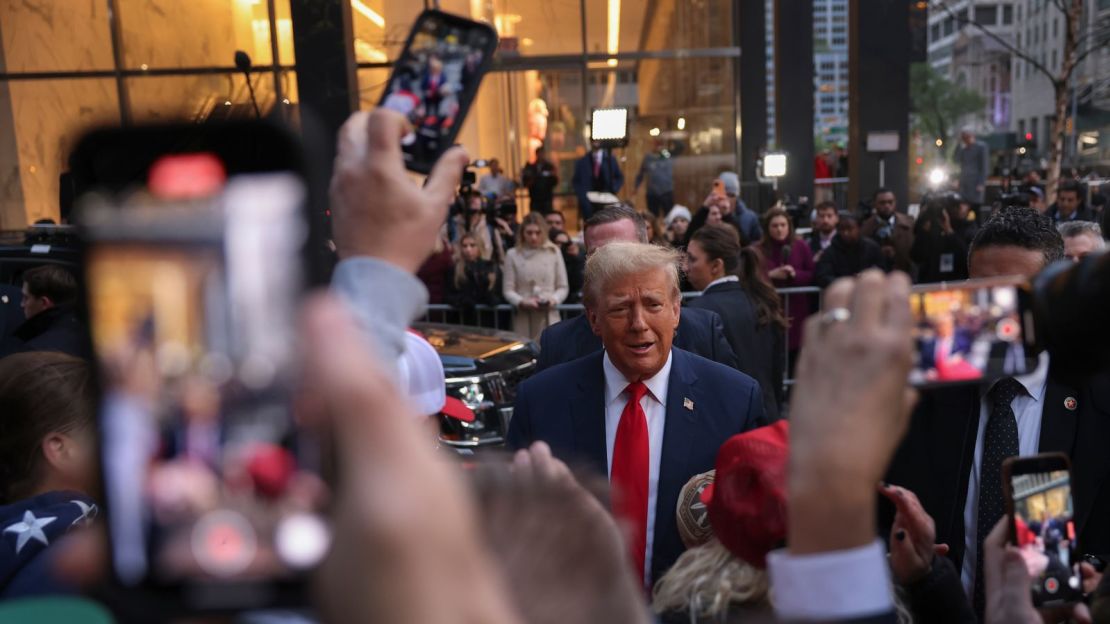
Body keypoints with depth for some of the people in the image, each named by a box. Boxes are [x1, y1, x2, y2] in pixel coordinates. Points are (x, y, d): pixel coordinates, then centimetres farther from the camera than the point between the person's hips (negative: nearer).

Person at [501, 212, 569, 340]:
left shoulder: (554, 252, 7)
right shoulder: (513, 254, 3)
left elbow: (563, 287, 9)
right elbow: (508, 290, 2)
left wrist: (554, 299, -11)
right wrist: (522, 302, -16)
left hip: (549, 317, 1)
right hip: (523, 319, 0)